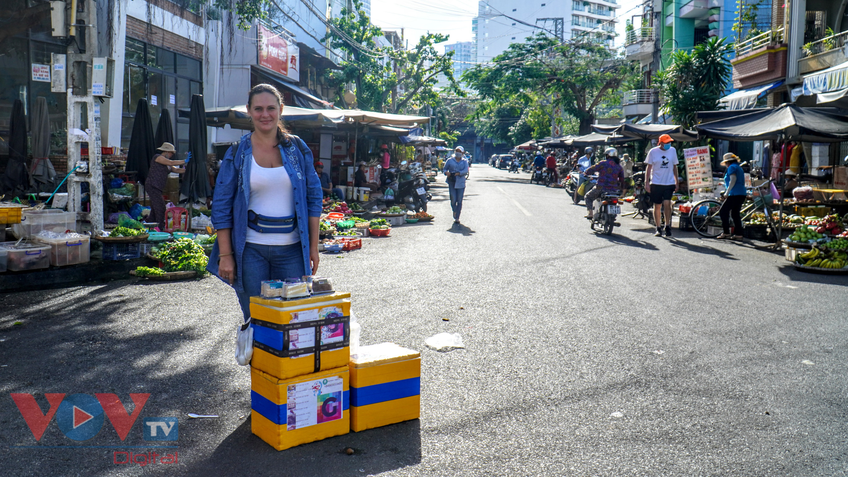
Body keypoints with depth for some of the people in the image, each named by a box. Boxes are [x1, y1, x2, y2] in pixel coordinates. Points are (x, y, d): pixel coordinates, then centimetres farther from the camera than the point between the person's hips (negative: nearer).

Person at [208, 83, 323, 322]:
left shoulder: (297, 148, 5)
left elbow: (313, 197, 7)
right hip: (251, 249, -1)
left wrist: (313, 246, 3)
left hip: (292, 248, 1)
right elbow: (221, 206, 2)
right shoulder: (238, 153, 2)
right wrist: (225, 255, -4)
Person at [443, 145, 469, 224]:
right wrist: (446, 172, -15)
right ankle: (455, 211, 23)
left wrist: (459, 173, -21)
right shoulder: (450, 161, 11)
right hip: (452, 183, -1)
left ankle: (457, 217, 3)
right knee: (453, 199, -8)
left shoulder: (464, 162, 11)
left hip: (461, 184, 1)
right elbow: (445, 169, 9)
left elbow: (466, 170, -4)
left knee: (459, 201, -3)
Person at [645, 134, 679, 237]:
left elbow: (674, 167, 15)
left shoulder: (673, 150, 7)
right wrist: (647, 182, -3)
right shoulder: (653, 152, -1)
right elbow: (649, 167, 2)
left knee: (667, 203, -14)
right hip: (656, 183, -1)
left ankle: (667, 225, 0)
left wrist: (677, 181, 14)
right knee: (657, 206, 5)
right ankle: (658, 228, 16)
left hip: (669, 183, 1)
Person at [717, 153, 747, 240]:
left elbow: (733, 180, -17)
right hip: (742, 194, 10)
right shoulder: (739, 168, 24)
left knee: (723, 212, -7)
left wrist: (726, 193, -18)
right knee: (735, 213, 12)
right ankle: (738, 234, 9)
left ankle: (726, 233, -11)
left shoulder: (732, 167, -5)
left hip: (735, 194, -10)